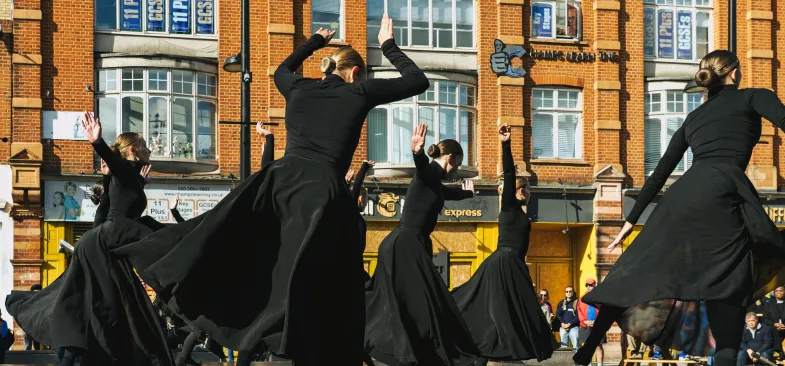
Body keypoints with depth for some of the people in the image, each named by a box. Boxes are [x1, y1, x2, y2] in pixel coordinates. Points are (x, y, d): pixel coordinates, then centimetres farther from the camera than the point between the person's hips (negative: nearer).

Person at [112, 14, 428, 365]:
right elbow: (418, 81, 17)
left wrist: (314, 42, 55)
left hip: (280, 178, 4)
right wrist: (388, 46, 30)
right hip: (323, 191, -4)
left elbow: (282, 71, 45)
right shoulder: (359, 92, 8)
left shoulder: (299, 88, 20)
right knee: (323, 293, -2)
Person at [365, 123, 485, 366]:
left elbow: (450, 194, 41)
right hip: (405, 246, -10)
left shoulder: (434, 182, 18)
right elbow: (421, 164, -36)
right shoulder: (428, 173, -11)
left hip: (410, 246, 10)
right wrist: (417, 152, -60)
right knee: (422, 303, -11)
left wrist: (467, 193, 62)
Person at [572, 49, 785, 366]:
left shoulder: (693, 117, 30)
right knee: (727, 280, -6)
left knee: (640, 271, 12)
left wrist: (631, 220, 31)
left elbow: (660, 173, 29)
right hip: (721, 189, -6)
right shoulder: (752, 97, 16)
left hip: (683, 192, 6)